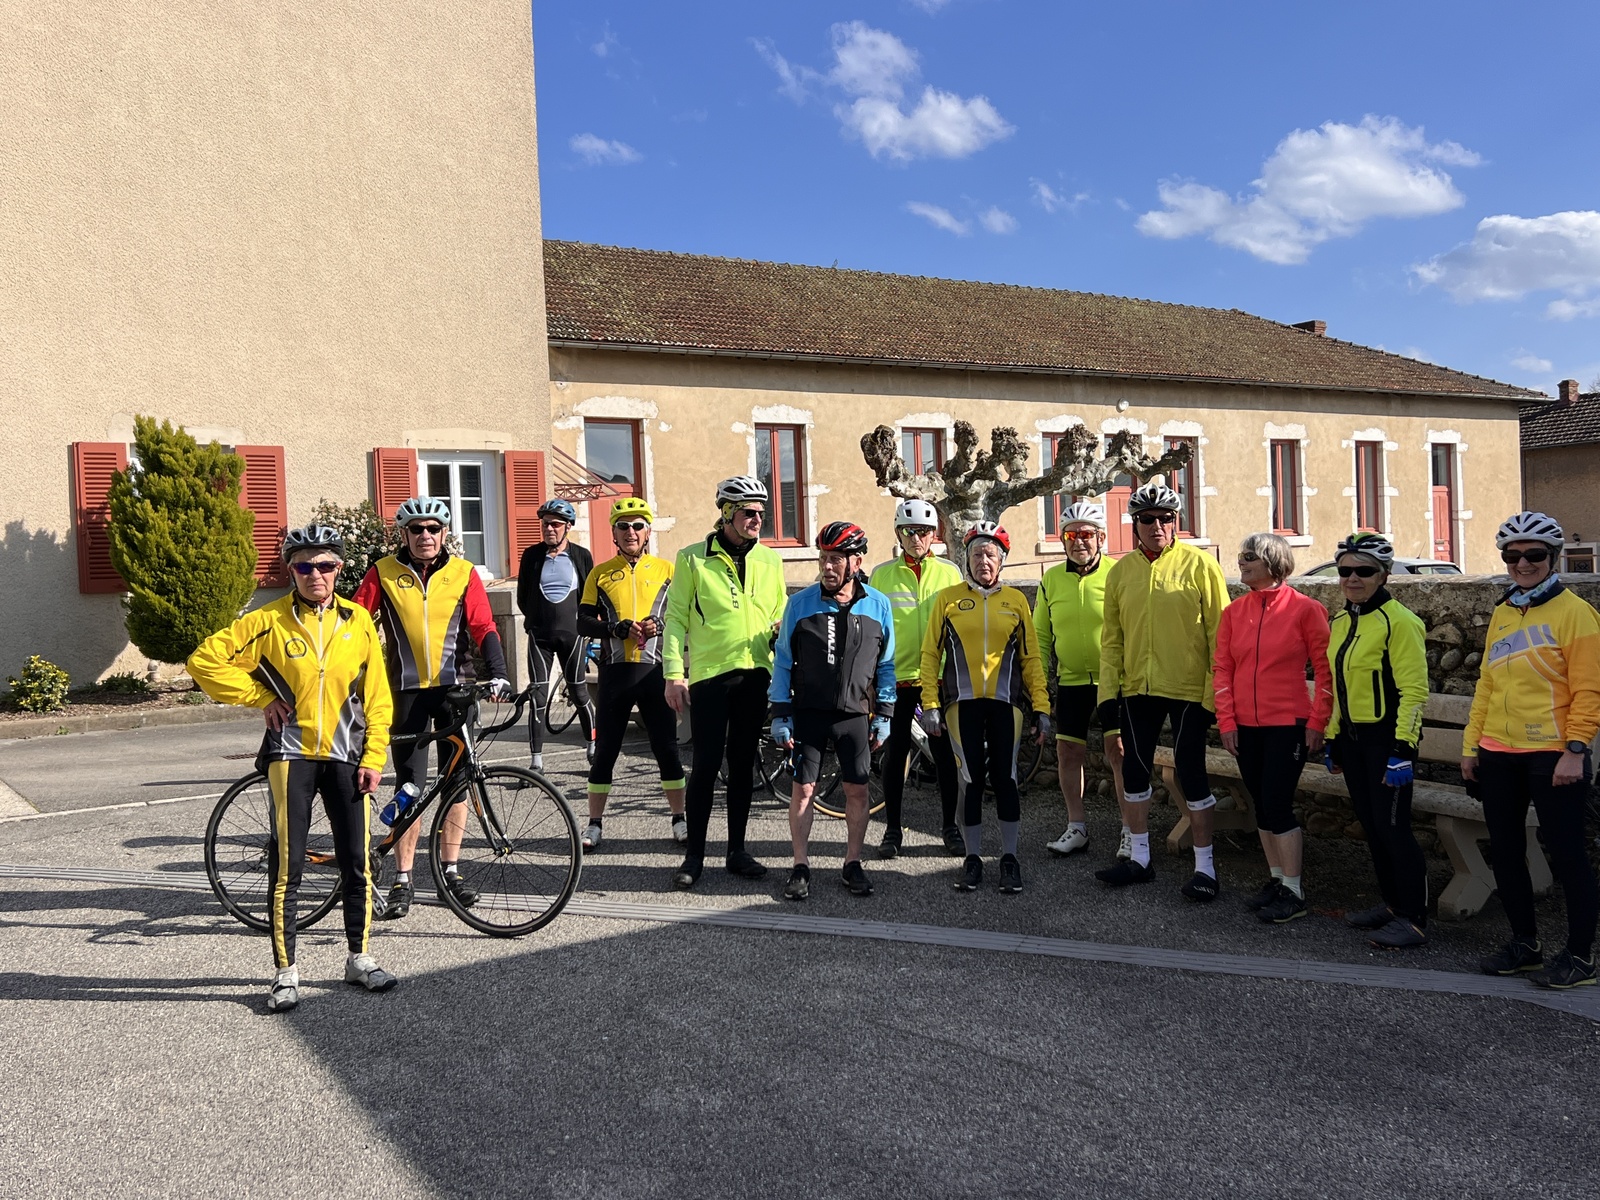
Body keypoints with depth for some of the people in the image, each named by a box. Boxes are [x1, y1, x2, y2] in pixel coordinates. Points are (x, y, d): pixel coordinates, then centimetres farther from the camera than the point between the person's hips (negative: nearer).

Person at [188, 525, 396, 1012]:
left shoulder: (358, 621, 4)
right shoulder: (269, 622, -4)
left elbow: (376, 696, 6)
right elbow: (204, 661, -4)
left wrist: (373, 758, 0)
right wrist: (261, 698, -5)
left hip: (345, 757, 2)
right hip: (291, 755, -2)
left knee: (357, 863, 6)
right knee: (287, 866, -1)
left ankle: (359, 958, 22)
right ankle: (286, 971, 11)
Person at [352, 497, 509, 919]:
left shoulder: (463, 573, 2)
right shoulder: (383, 573, 2)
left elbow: (484, 628, -1)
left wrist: (498, 675, -14)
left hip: (455, 687, 1)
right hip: (407, 690, -1)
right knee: (409, 787, 0)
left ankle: (451, 870, 19)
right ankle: (403, 881, 8)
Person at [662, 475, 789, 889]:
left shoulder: (769, 560, 10)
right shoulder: (693, 559, -1)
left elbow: (781, 615, 19)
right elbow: (675, 619, -1)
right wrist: (674, 673, -8)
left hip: (755, 674, 4)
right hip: (709, 674, -4)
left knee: (743, 764, 11)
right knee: (705, 765, -2)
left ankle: (737, 850, 21)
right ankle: (694, 854, 9)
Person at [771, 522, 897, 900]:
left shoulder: (878, 605, 0)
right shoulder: (800, 603, -3)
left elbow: (886, 664, 7)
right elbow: (783, 662, 1)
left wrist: (884, 715, 3)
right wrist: (779, 716, -2)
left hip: (855, 714, 1)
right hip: (808, 712, -1)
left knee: (857, 790, 4)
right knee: (803, 788, 1)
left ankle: (852, 865, 19)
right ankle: (801, 866, 13)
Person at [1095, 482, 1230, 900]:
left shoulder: (1199, 565, -7)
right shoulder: (1121, 571, 6)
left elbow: (1219, 633, -7)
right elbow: (1112, 638, 10)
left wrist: (1215, 692, -11)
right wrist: (1108, 692, 5)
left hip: (1188, 690, -5)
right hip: (1137, 690, 5)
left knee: (1190, 773, 0)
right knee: (1135, 771, 12)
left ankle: (1205, 865, 14)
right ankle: (1139, 857, 26)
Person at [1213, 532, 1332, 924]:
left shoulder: (1304, 609, -8)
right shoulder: (1234, 612, 5)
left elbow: (1325, 669, -6)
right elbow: (1223, 668, 6)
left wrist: (1317, 722, -9)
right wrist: (1226, 720, 0)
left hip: (1288, 724, -5)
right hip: (1246, 726, 5)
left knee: (1277, 804, -7)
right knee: (1262, 804, 12)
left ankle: (1293, 893, 5)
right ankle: (1277, 879, 25)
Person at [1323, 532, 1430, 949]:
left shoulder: (1398, 621, -15)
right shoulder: (1339, 622, 11)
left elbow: (1414, 690, -18)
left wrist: (1402, 749, -22)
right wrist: (1332, 739, 18)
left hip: (1387, 737, -8)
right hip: (1353, 737, 9)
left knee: (1392, 826, -5)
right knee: (1370, 824, 15)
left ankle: (1414, 919, 5)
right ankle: (1391, 903, 28)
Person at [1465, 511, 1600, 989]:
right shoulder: (1501, 615, 13)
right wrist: (1471, 744, 12)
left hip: (1552, 757, -6)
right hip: (1498, 756, 6)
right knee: (1505, 852, 12)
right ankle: (1525, 942, 27)